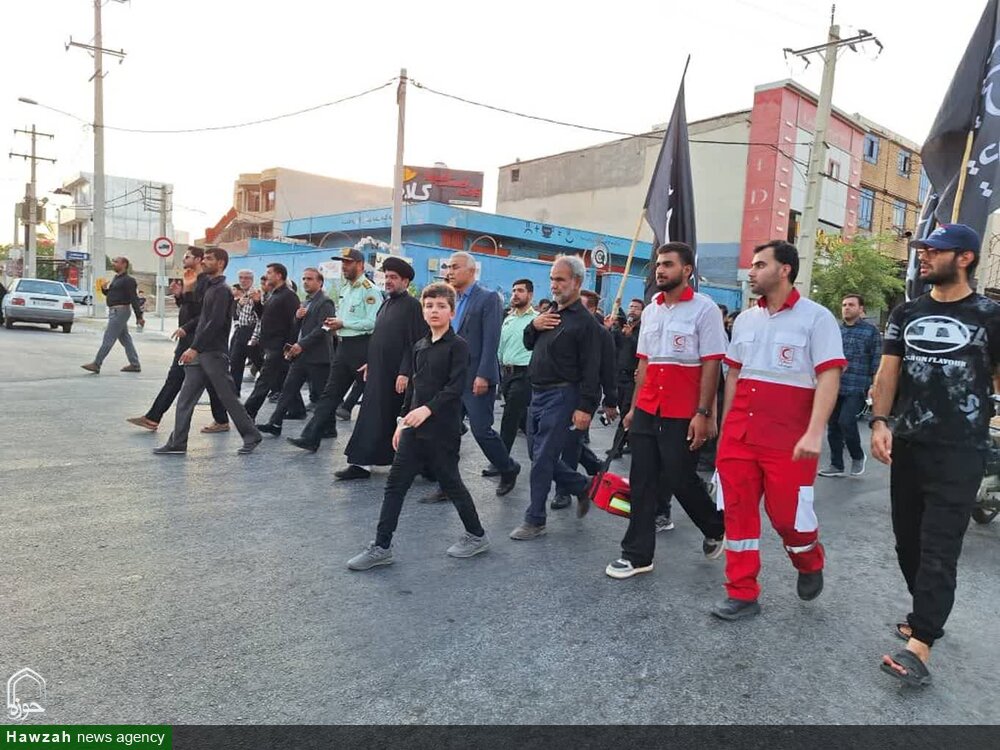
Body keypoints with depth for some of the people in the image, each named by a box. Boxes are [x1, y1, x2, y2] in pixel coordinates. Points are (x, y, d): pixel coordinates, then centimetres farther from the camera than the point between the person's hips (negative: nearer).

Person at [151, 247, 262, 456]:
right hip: (201, 353, 9)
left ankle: (251, 436, 12)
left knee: (228, 397, -1)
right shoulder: (211, 288, 17)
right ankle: (177, 443, 11)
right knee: (185, 399, 6)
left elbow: (215, 323, -21)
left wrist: (195, 348, -22)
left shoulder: (222, 290, -12)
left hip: (215, 353, -9)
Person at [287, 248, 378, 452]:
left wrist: (342, 324, -14)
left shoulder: (369, 290, -10)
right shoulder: (344, 288, 18)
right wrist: (334, 322, 5)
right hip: (343, 345, 9)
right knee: (330, 393, 5)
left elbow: (372, 323, -19)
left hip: (361, 347, -8)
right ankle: (311, 437, 5)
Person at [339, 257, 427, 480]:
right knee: (370, 417, 6)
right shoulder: (386, 304, 16)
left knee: (389, 419, 2)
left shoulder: (412, 305, -10)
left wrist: (405, 372, -20)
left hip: (396, 375, -8)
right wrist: (370, 364, 19)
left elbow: (415, 343, -16)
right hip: (378, 373, 8)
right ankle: (362, 463, 9)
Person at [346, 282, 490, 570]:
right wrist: (403, 421, 17)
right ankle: (381, 547, 12)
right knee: (395, 484, 4)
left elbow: (456, 387, -17)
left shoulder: (457, 345, -8)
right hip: (415, 428, 7)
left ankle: (477, 536, 26)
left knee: (450, 483, 6)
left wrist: (428, 409, -27)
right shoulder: (419, 346, 13)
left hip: (443, 430, -7)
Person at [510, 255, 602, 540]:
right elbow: (528, 344, 22)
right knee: (538, 454, 15)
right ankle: (582, 487, 34)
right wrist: (533, 326, 0)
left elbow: (591, 369, -16)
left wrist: (585, 407, -21)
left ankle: (535, 521, 9)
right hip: (538, 394, 9)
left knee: (542, 459, -4)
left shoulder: (585, 321, -11)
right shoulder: (550, 315, 14)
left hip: (561, 397, -9)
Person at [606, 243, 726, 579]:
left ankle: (716, 528, 33)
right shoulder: (650, 311, 12)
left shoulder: (704, 309, -6)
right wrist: (633, 406, 13)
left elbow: (711, 364, -10)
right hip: (646, 411, 6)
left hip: (683, 415, -5)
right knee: (642, 483, 6)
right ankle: (637, 555, 16)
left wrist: (703, 413, -15)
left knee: (680, 481, 4)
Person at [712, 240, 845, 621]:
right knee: (738, 512, 5)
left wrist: (814, 433, -22)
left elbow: (829, 376, -12)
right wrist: (725, 427, 16)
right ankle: (742, 594, 18)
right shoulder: (745, 319, 12)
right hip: (739, 433, 5)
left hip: (789, 438, -5)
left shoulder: (816, 317, -5)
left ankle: (810, 564, 36)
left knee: (787, 514, 1)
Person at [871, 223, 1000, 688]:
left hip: (960, 452, -5)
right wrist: (879, 422, -8)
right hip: (907, 446, 5)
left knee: (939, 548, -7)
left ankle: (919, 645, -7)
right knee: (908, 541, 13)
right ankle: (928, 616, 31)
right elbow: (888, 371, 5)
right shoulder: (906, 314, 9)